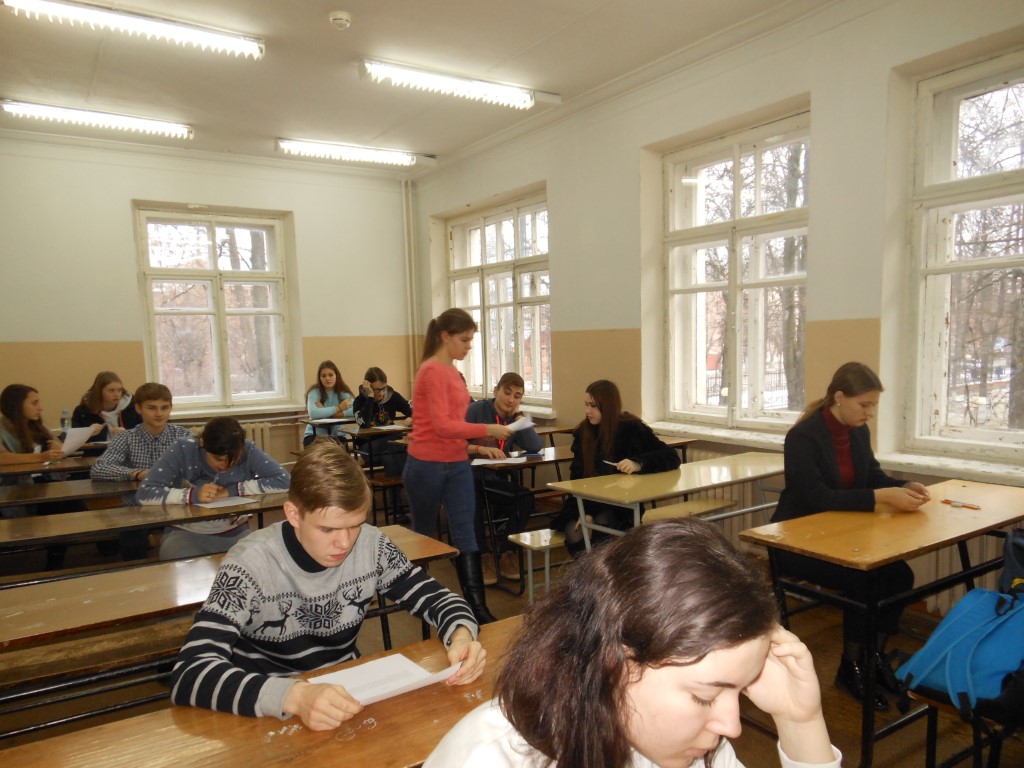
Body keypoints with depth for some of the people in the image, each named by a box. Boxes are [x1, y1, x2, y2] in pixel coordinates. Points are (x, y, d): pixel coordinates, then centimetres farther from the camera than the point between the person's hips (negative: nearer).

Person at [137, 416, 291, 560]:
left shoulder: (248, 450, -13)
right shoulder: (182, 450, -16)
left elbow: (283, 480, -20)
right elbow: (144, 493, -20)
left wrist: (234, 490, -23)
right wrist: (192, 495, -34)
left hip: (235, 533, 2)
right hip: (185, 534, -1)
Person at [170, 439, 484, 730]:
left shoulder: (371, 546, -10)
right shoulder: (251, 565, -20)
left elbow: (433, 596, -1)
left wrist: (462, 635, -22)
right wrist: (293, 696, -42)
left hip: (347, 701, 2)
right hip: (270, 719, -2)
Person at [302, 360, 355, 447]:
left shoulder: (343, 391, -3)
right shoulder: (314, 392, -9)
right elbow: (313, 413, -29)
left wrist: (326, 412, -23)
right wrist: (338, 408, -22)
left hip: (336, 435, 2)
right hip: (315, 435, -2)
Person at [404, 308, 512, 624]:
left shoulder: (451, 370, 10)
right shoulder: (433, 371, -17)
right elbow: (441, 426, -23)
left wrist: (470, 446, 11)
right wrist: (487, 429, -22)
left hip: (456, 465, 7)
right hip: (428, 466, -7)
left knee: (465, 532, 3)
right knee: (423, 535, 11)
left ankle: (477, 606, 5)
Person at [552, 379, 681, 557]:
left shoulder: (631, 429, -7)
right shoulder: (583, 432, 3)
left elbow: (671, 456, -13)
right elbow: (577, 477, 0)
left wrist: (638, 464, -32)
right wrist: (583, 513, -16)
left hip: (621, 504, -2)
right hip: (587, 503, 3)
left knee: (602, 523, -31)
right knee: (574, 534, -25)